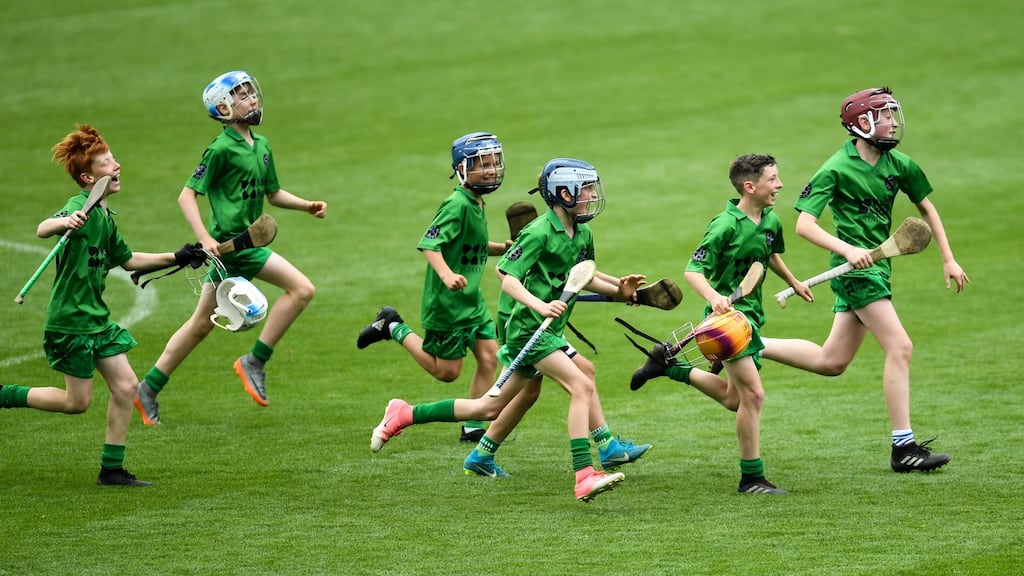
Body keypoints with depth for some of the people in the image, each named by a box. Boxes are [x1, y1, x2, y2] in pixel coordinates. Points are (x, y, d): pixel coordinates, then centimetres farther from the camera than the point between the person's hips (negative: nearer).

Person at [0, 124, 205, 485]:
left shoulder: (105, 217, 12)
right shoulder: (81, 207, -17)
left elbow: (127, 260, 27)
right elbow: (42, 230, -37)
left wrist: (176, 258, 24)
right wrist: (64, 222, -59)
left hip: (97, 318, 9)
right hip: (70, 320, -9)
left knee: (126, 386, 3)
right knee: (77, 402, -2)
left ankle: (112, 469, 10)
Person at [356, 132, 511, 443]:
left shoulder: (478, 204, 9)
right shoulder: (457, 204, -20)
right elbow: (429, 244, -28)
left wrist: (504, 248, 11)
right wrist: (446, 274, -42)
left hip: (473, 299, 9)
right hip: (447, 302, -9)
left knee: (489, 358, 1)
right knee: (446, 371, 2)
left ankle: (473, 428, 10)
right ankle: (394, 329, 19)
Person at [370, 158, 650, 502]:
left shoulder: (582, 234, 10)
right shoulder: (540, 232, -16)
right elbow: (508, 279, -19)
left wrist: (617, 290, 9)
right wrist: (540, 306, -33)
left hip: (549, 331, 9)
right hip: (528, 328, -9)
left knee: (490, 409, 13)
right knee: (582, 386, -21)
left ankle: (404, 415, 25)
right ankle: (584, 477, -24)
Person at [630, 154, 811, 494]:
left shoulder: (771, 222, 6)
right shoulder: (725, 226, -17)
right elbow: (693, 270, -19)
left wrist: (793, 282, 43)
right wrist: (714, 297, -36)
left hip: (751, 313, 9)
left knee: (734, 399, 17)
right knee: (753, 393, -13)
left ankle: (669, 363, 33)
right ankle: (751, 478, -5)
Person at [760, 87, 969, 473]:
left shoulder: (899, 165, 6)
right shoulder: (836, 169, -13)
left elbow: (927, 209, 20)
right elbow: (804, 224, -17)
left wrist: (948, 260, 15)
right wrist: (848, 250, -30)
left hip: (876, 266, 8)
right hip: (855, 268, -8)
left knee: (831, 361, 11)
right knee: (899, 348, -13)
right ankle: (903, 448, -10)